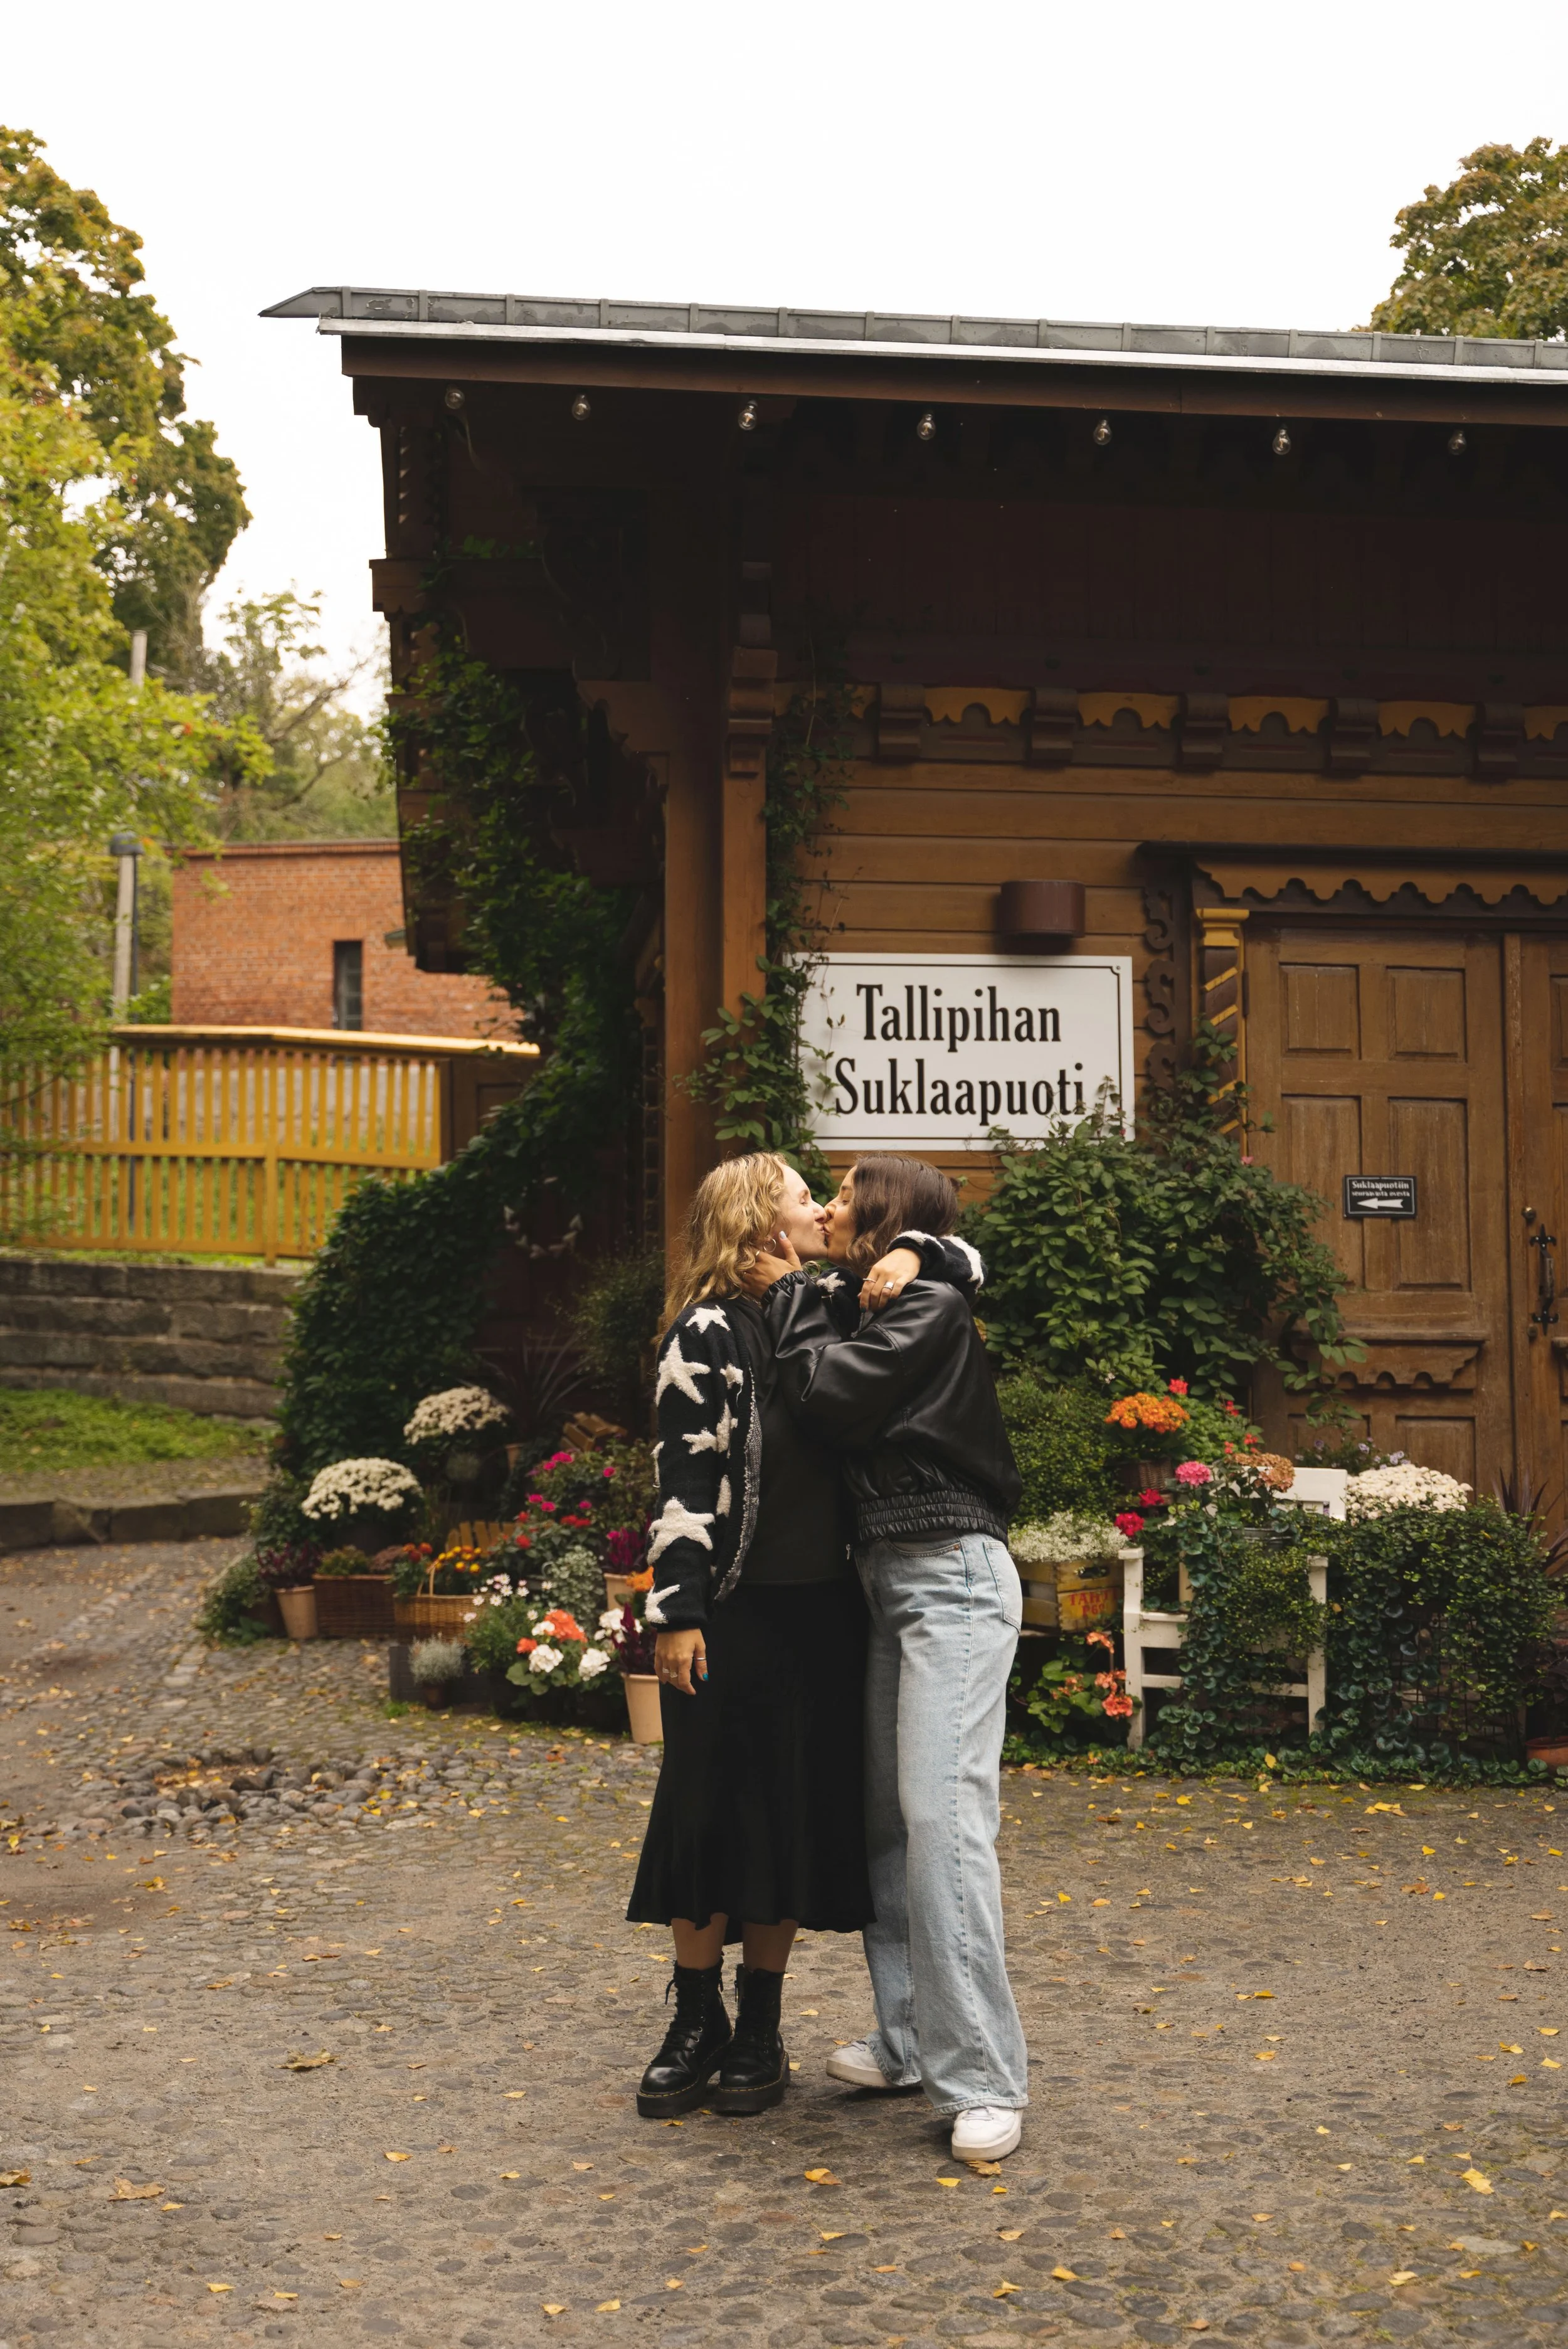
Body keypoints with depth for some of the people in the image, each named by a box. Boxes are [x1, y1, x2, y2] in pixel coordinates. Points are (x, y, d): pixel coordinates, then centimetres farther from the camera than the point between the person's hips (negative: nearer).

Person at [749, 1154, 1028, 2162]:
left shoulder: (933, 1305, -9)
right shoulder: (889, 1312, 20)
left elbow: (838, 1400, -16)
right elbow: (846, 1412, 14)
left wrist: (790, 1297, -3)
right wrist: (804, 1301, 7)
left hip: (951, 1580, -10)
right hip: (890, 1580, 10)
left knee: (943, 1814, -14)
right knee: (886, 1813, 10)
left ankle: (984, 2079, -10)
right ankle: (912, 2040, 18)